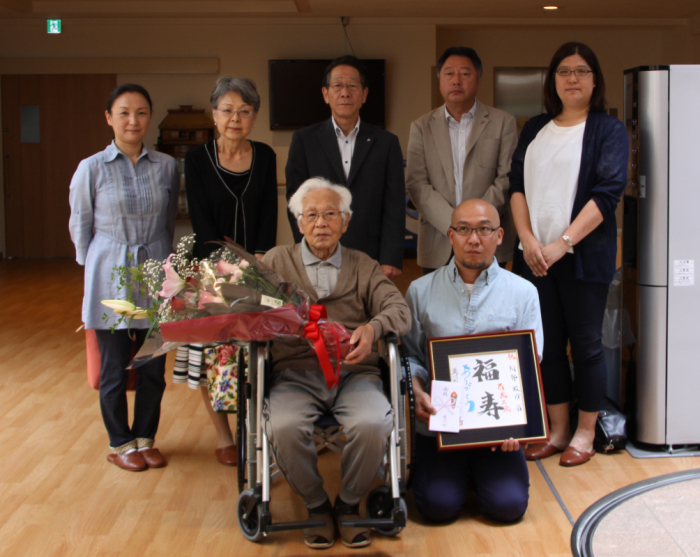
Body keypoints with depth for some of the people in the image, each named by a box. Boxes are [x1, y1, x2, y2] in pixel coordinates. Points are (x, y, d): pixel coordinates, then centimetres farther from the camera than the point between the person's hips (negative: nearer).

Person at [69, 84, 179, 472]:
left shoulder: (166, 166, 2)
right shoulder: (91, 169, -4)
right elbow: (79, 227, 5)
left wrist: (162, 262, 11)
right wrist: (99, 268, 7)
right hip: (111, 280, -2)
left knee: (154, 368, 7)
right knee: (114, 369, 6)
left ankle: (144, 438, 26)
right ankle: (120, 443, 24)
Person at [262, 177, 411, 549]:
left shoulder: (363, 267, 19)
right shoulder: (277, 261, 18)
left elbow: (399, 309, 4)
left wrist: (373, 328, -18)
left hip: (354, 372, 1)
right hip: (295, 374, 0)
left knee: (372, 425, -31)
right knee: (284, 428, -32)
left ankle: (349, 504, -2)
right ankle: (316, 506, -4)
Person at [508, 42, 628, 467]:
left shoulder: (608, 130, -2)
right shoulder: (535, 129, 13)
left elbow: (609, 192, -12)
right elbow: (518, 185, 7)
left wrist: (563, 243, -18)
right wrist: (527, 239, -8)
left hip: (584, 255, -4)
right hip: (536, 254, 5)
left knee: (586, 344, 2)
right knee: (548, 344, 9)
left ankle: (585, 434, 15)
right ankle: (557, 430, 20)